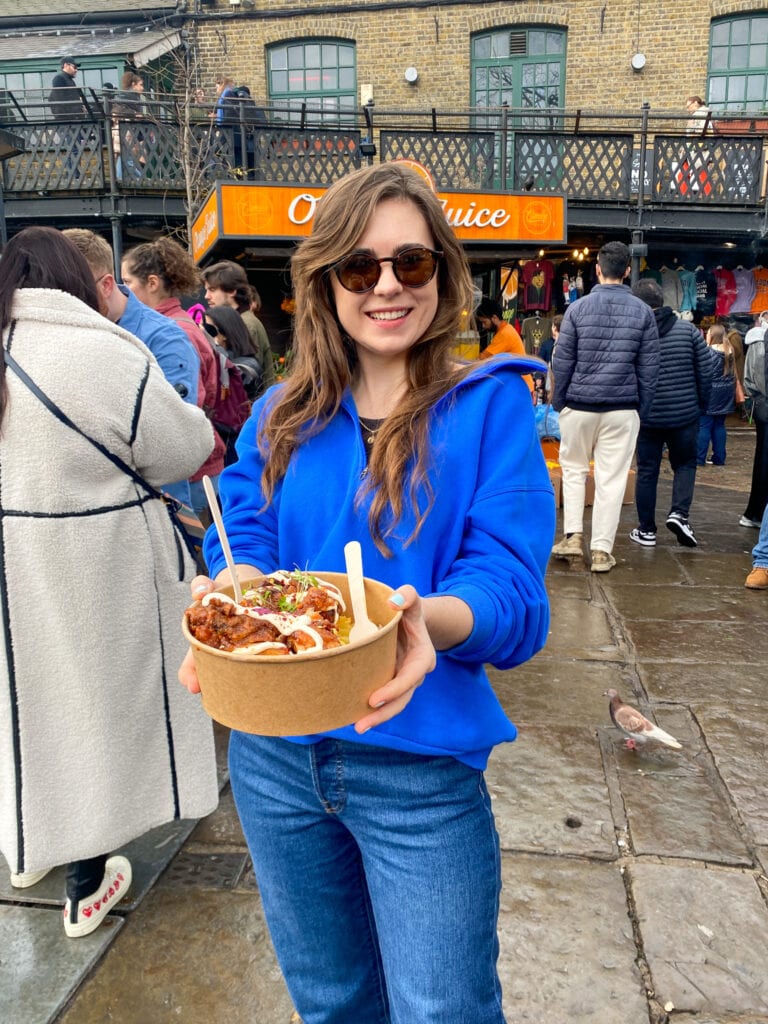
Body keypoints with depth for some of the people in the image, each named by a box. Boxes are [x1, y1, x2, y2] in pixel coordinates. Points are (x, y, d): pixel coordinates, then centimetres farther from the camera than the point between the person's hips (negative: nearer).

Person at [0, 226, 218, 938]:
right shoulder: (101, 352, -18)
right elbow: (184, 449, -12)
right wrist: (188, 417, 8)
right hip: (92, 569, -6)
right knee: (94, 699, 10)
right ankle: (87, 886, 27)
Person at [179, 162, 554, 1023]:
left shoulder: (488, 405, -8)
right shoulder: (281, 416, 3)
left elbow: (511, 581, -15)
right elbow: (245, 540, 0)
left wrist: (431, 620, -36)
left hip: (420, 766, -3)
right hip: (274, 754, 4)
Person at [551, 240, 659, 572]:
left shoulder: (578, 308, -2)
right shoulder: (643, 312, 2)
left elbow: (562, 361, -2)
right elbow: (649, 368, 2)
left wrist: (558, 402, 7)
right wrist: (642, 409, 10)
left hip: (579, 405, 0)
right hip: (623, 409, 1)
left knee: (573, 469, 17)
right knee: (612, 478, 5)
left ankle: (573, 536, 11)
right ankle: (601, 550, 8)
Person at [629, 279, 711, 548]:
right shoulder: (688, 330, -2)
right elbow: (705, 373, -1)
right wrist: (701, 405, 12)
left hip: (646, 417, 0)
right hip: (685, 415, 1)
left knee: (647, 471, 9)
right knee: (685, 464, 18)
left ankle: (646, 530, 14)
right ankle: (679, 513, -1)